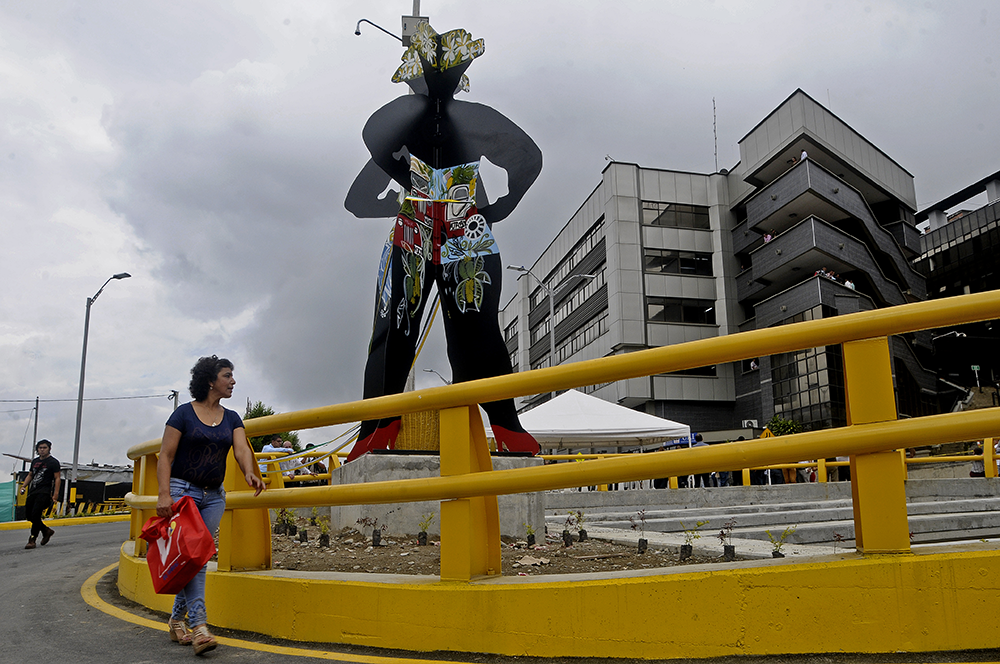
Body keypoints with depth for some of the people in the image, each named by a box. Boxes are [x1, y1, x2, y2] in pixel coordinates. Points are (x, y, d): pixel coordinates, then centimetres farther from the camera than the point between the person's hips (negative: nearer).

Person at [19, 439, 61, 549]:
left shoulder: (53, 462, -2)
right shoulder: (35, 461, 18)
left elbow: (57, 478, -6)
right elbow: (30, 475, 27)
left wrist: (55, 494, -15)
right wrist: (23, 486, 10)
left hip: (44, 492, -7)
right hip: (33, 491, 7)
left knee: (35, 514, -15)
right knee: (28, 514, 5)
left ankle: (32, 540, -10)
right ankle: (46, 531, 22)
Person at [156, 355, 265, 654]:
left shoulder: (231, 419, 9)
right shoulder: (184, 414, -5)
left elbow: (241, 449, -7)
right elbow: (165, 456, -7)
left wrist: (249, 473, -28)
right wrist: (164, 494, -19)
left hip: (214, 496, 5)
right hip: (183, 491, -5)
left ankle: (177, 620, 20)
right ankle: (199, 626, -15)